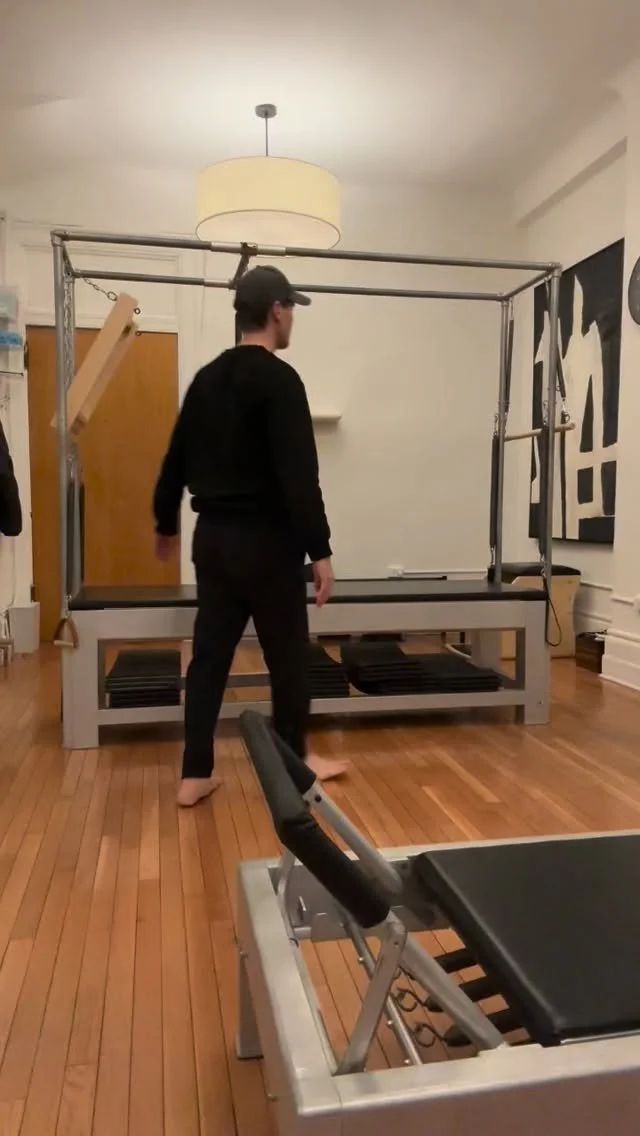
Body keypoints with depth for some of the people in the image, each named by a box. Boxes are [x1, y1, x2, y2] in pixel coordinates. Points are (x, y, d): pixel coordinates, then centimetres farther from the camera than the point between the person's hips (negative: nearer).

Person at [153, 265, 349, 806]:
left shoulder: (207, 377, 12)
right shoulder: (279, 379, -13)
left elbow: (177, 458, 17)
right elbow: (298, 473, -21)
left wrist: (166, 523, 29)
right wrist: (320, 549, -19)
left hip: (213, 535, 8)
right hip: (266, 539, -8)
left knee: (210, 653, 11)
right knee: (289, 655, 8)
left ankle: (196, 775, 15)